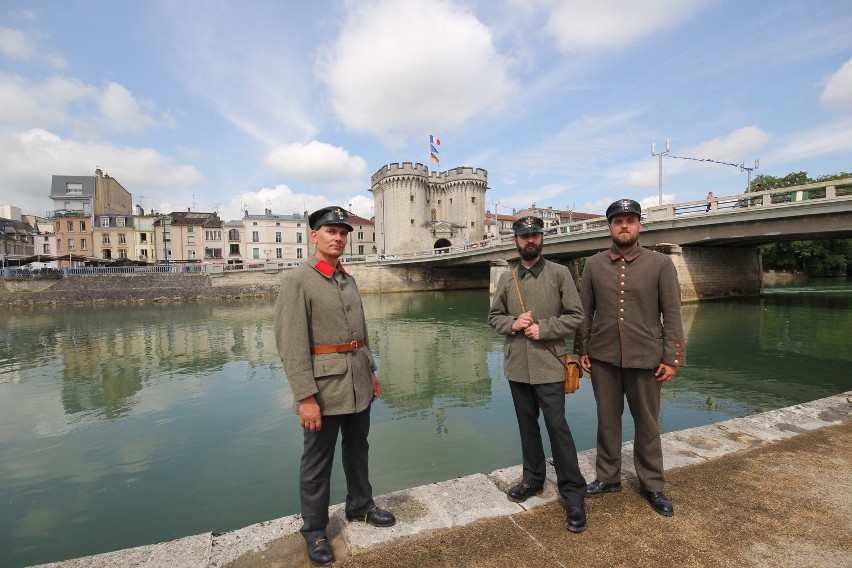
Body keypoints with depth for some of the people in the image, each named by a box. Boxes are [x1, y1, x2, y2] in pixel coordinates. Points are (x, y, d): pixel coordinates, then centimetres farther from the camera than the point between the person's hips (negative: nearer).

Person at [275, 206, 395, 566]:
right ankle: (314, 530, 31)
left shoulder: (348, 279, 9)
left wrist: (371, 372, 15)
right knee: (317, 462, 10)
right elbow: (291, 344, -18)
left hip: (358, 382, 7)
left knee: (357, 449, 21)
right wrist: (306, 397, -21)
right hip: (324, 386, -7)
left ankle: (360, 506, 42)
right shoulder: (297, 280, -13)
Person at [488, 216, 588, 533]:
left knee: (557, 425, -1)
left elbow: (575, 315, -5)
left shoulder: (559, 273, -4)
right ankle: (533, 479, 35)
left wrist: (543, 329, -16)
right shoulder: (507, 278, 6)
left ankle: (573, 494, 15)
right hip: (517, 366, 4)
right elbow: (494, 316, 10)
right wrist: (512, 323, -10)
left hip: (548, 365, -4)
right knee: (527, 425, 17)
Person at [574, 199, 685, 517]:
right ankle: (608, 478, 30)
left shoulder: (661, 264, -2)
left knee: (647, 424, 12)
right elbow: (585, 311, 5)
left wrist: (672, 358, -7)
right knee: (607, 421, 13)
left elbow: (672, 314, -3)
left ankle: (652, 485, 30)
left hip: (645, 359, -1)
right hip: (603, 358, 2)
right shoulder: (594, 265, 3)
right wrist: (582, 350, 3)